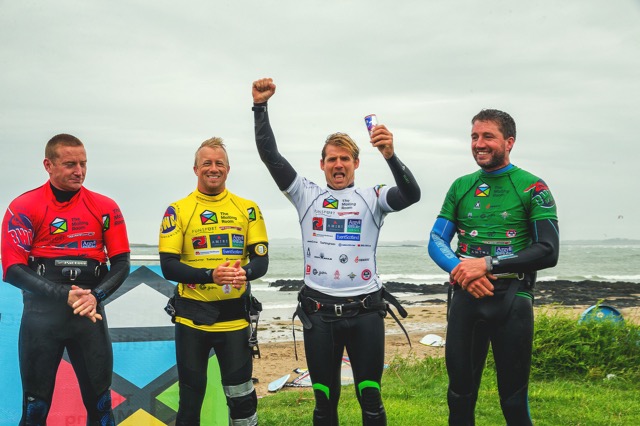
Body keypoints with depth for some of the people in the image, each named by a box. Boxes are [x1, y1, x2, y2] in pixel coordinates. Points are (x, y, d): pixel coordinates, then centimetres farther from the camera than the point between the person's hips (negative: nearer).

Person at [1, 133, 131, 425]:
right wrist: (65, 295, -17)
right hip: (42, 314, -2)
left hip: (90, 313, 2)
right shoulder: (23, 207, -1)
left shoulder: (105, 207, 6)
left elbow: (121, 264, 6)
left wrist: (96, 295, -12)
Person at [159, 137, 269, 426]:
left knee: (241, 396, 5)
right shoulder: (178, 211, 0)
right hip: (192, 317, 0)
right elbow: (168, 266, -6)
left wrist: (244, 272, -22)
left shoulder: (247, 209, 5)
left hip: (234, 316, 1)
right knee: (191, 394, 11)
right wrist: (210, 275, -22)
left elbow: (261, 260, 2)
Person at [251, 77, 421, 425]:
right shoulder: (307, 195, 8)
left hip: (365, 311, -1)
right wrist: (260, 107, -7)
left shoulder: (372, 197, 4)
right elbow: (270, 156, 1)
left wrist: (390, 156, -31)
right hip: (319, 312, 1)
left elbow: (412, 194, -14)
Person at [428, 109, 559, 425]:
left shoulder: (531, 187, -1)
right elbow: (436, 242, 8)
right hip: (466, 296, 4)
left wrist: (488, 264, -17)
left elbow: (548, 252, -9)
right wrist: (461, 269, -13)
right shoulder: (461, 187, 11)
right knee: (460, 392, 10)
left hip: (512, 296, -3)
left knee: (513, 398, 4)